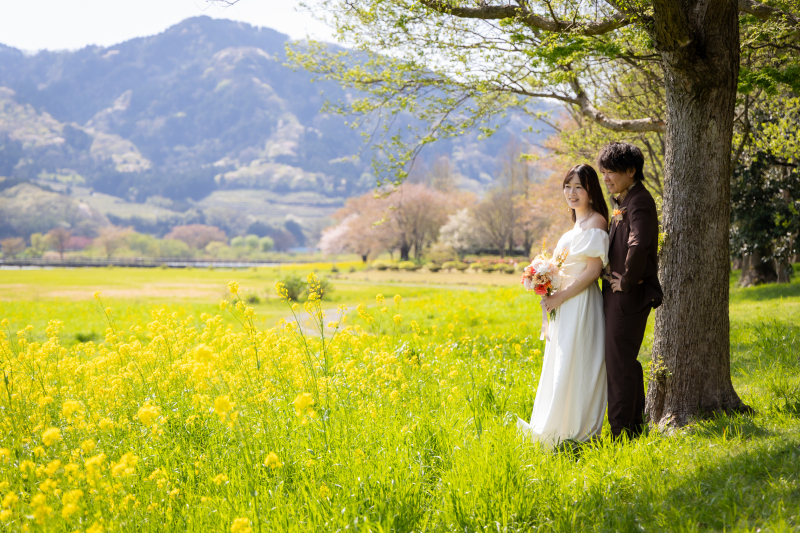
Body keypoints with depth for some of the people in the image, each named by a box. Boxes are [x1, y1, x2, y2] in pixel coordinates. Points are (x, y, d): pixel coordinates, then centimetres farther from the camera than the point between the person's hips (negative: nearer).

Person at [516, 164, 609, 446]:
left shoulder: (596, 221, -11)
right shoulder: (577, 225, 17)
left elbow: (594, 269, -17)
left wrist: (561, 296, -16)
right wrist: (550, 291, 9)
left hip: (581, 304, -10)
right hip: (564, 306, 10)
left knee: (574, 367, -7)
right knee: (561, 367, 12)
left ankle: (575, 433, 0)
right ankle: (557, 431, 18)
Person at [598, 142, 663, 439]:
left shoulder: (639, 202, -16)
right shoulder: (621, 202, 15)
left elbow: (639, 246, -33)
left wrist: (626, 281, -21)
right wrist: (613, 275, 10)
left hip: (629, 296, -10)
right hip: (618, 294, 10)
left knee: (619, 363, -6)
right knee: (625, 362, 16)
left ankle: (622, 434, -1)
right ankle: (634, 426, 25)